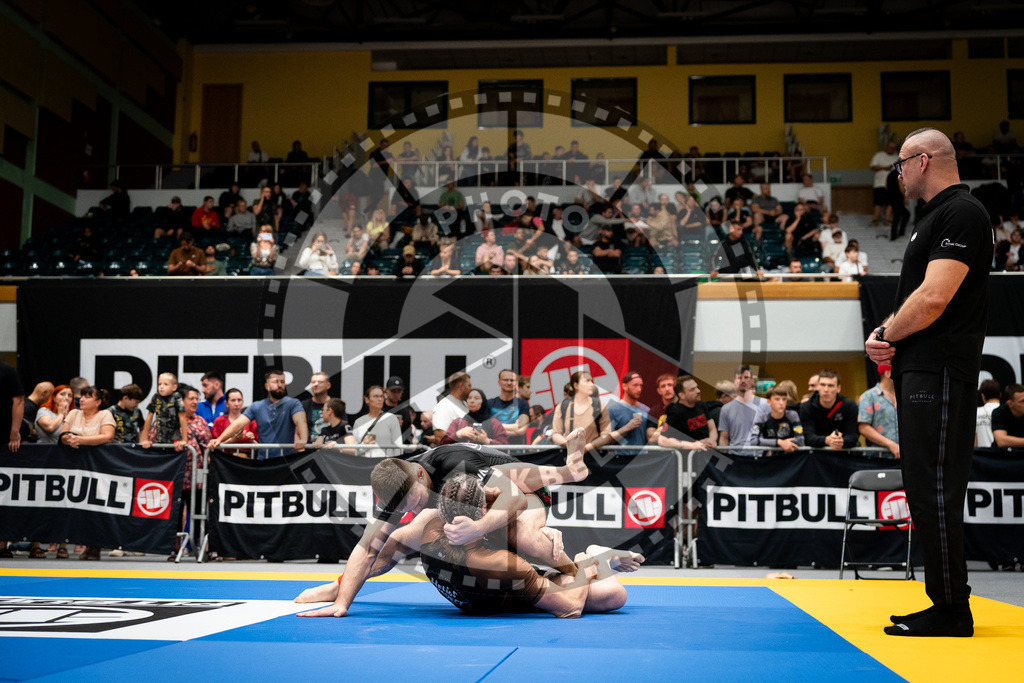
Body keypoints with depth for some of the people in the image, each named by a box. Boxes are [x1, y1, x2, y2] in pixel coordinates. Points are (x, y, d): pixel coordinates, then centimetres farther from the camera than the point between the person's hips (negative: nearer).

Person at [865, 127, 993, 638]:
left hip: (939, 372, -11)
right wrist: (884, 335, 5)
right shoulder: (934, 216, 21)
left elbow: (935, 297, -20)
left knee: (935, 489, -8)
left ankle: (952, 610, -2)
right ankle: (946, 605, 21)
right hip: (920, 369, 11)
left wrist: (888, 336, -7)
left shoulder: (961, 213, -11)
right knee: (927, 487, 13)